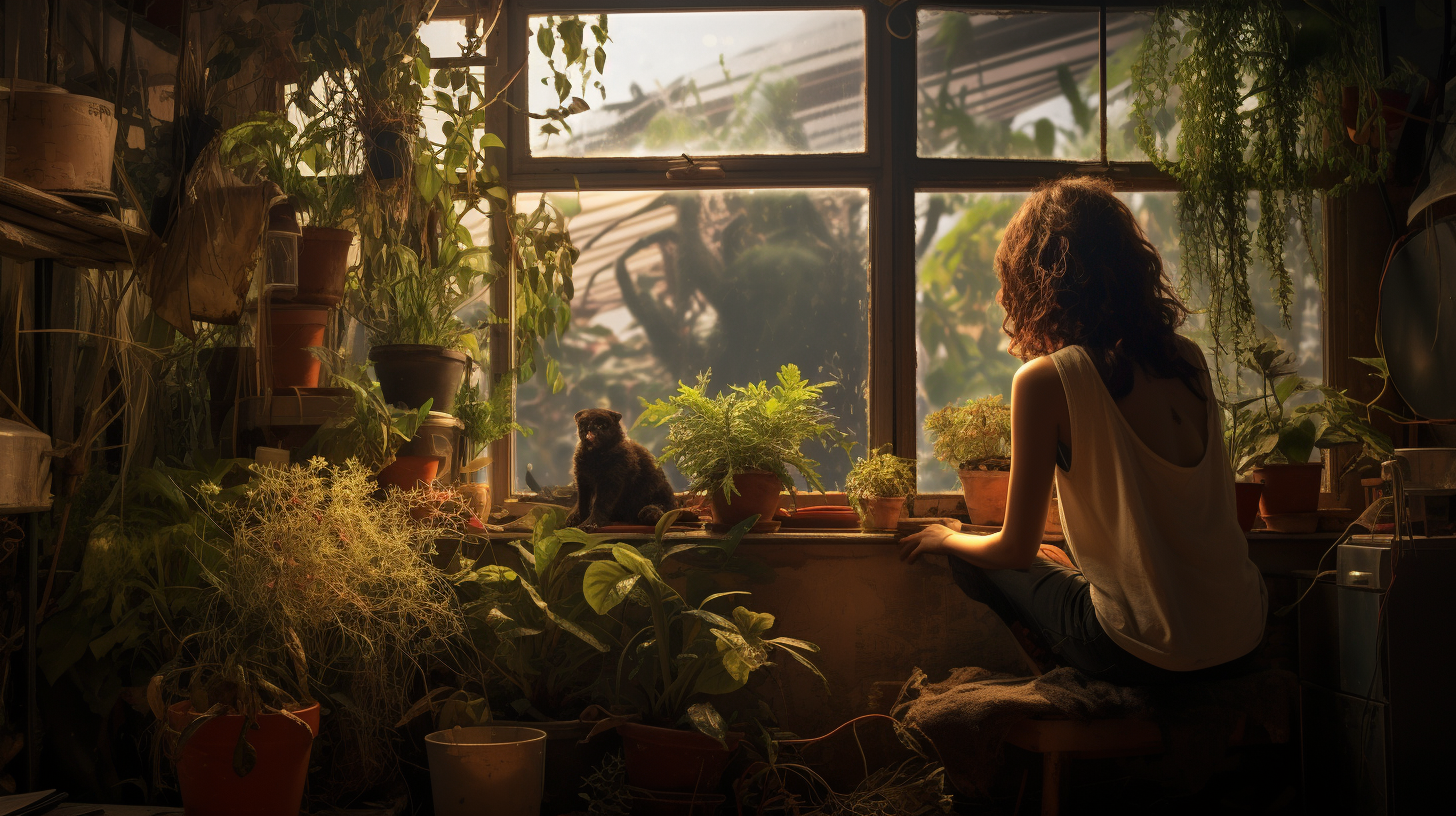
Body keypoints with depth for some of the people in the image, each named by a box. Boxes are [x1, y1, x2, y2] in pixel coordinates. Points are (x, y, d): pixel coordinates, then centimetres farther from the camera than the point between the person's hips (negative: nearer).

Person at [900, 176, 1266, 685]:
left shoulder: (1044, 380, -15)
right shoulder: (1189, 359, 3)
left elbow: (1017, 549, -7)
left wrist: (947, 539, 15)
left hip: (1146, 654, -6)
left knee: (976, 564, 18)